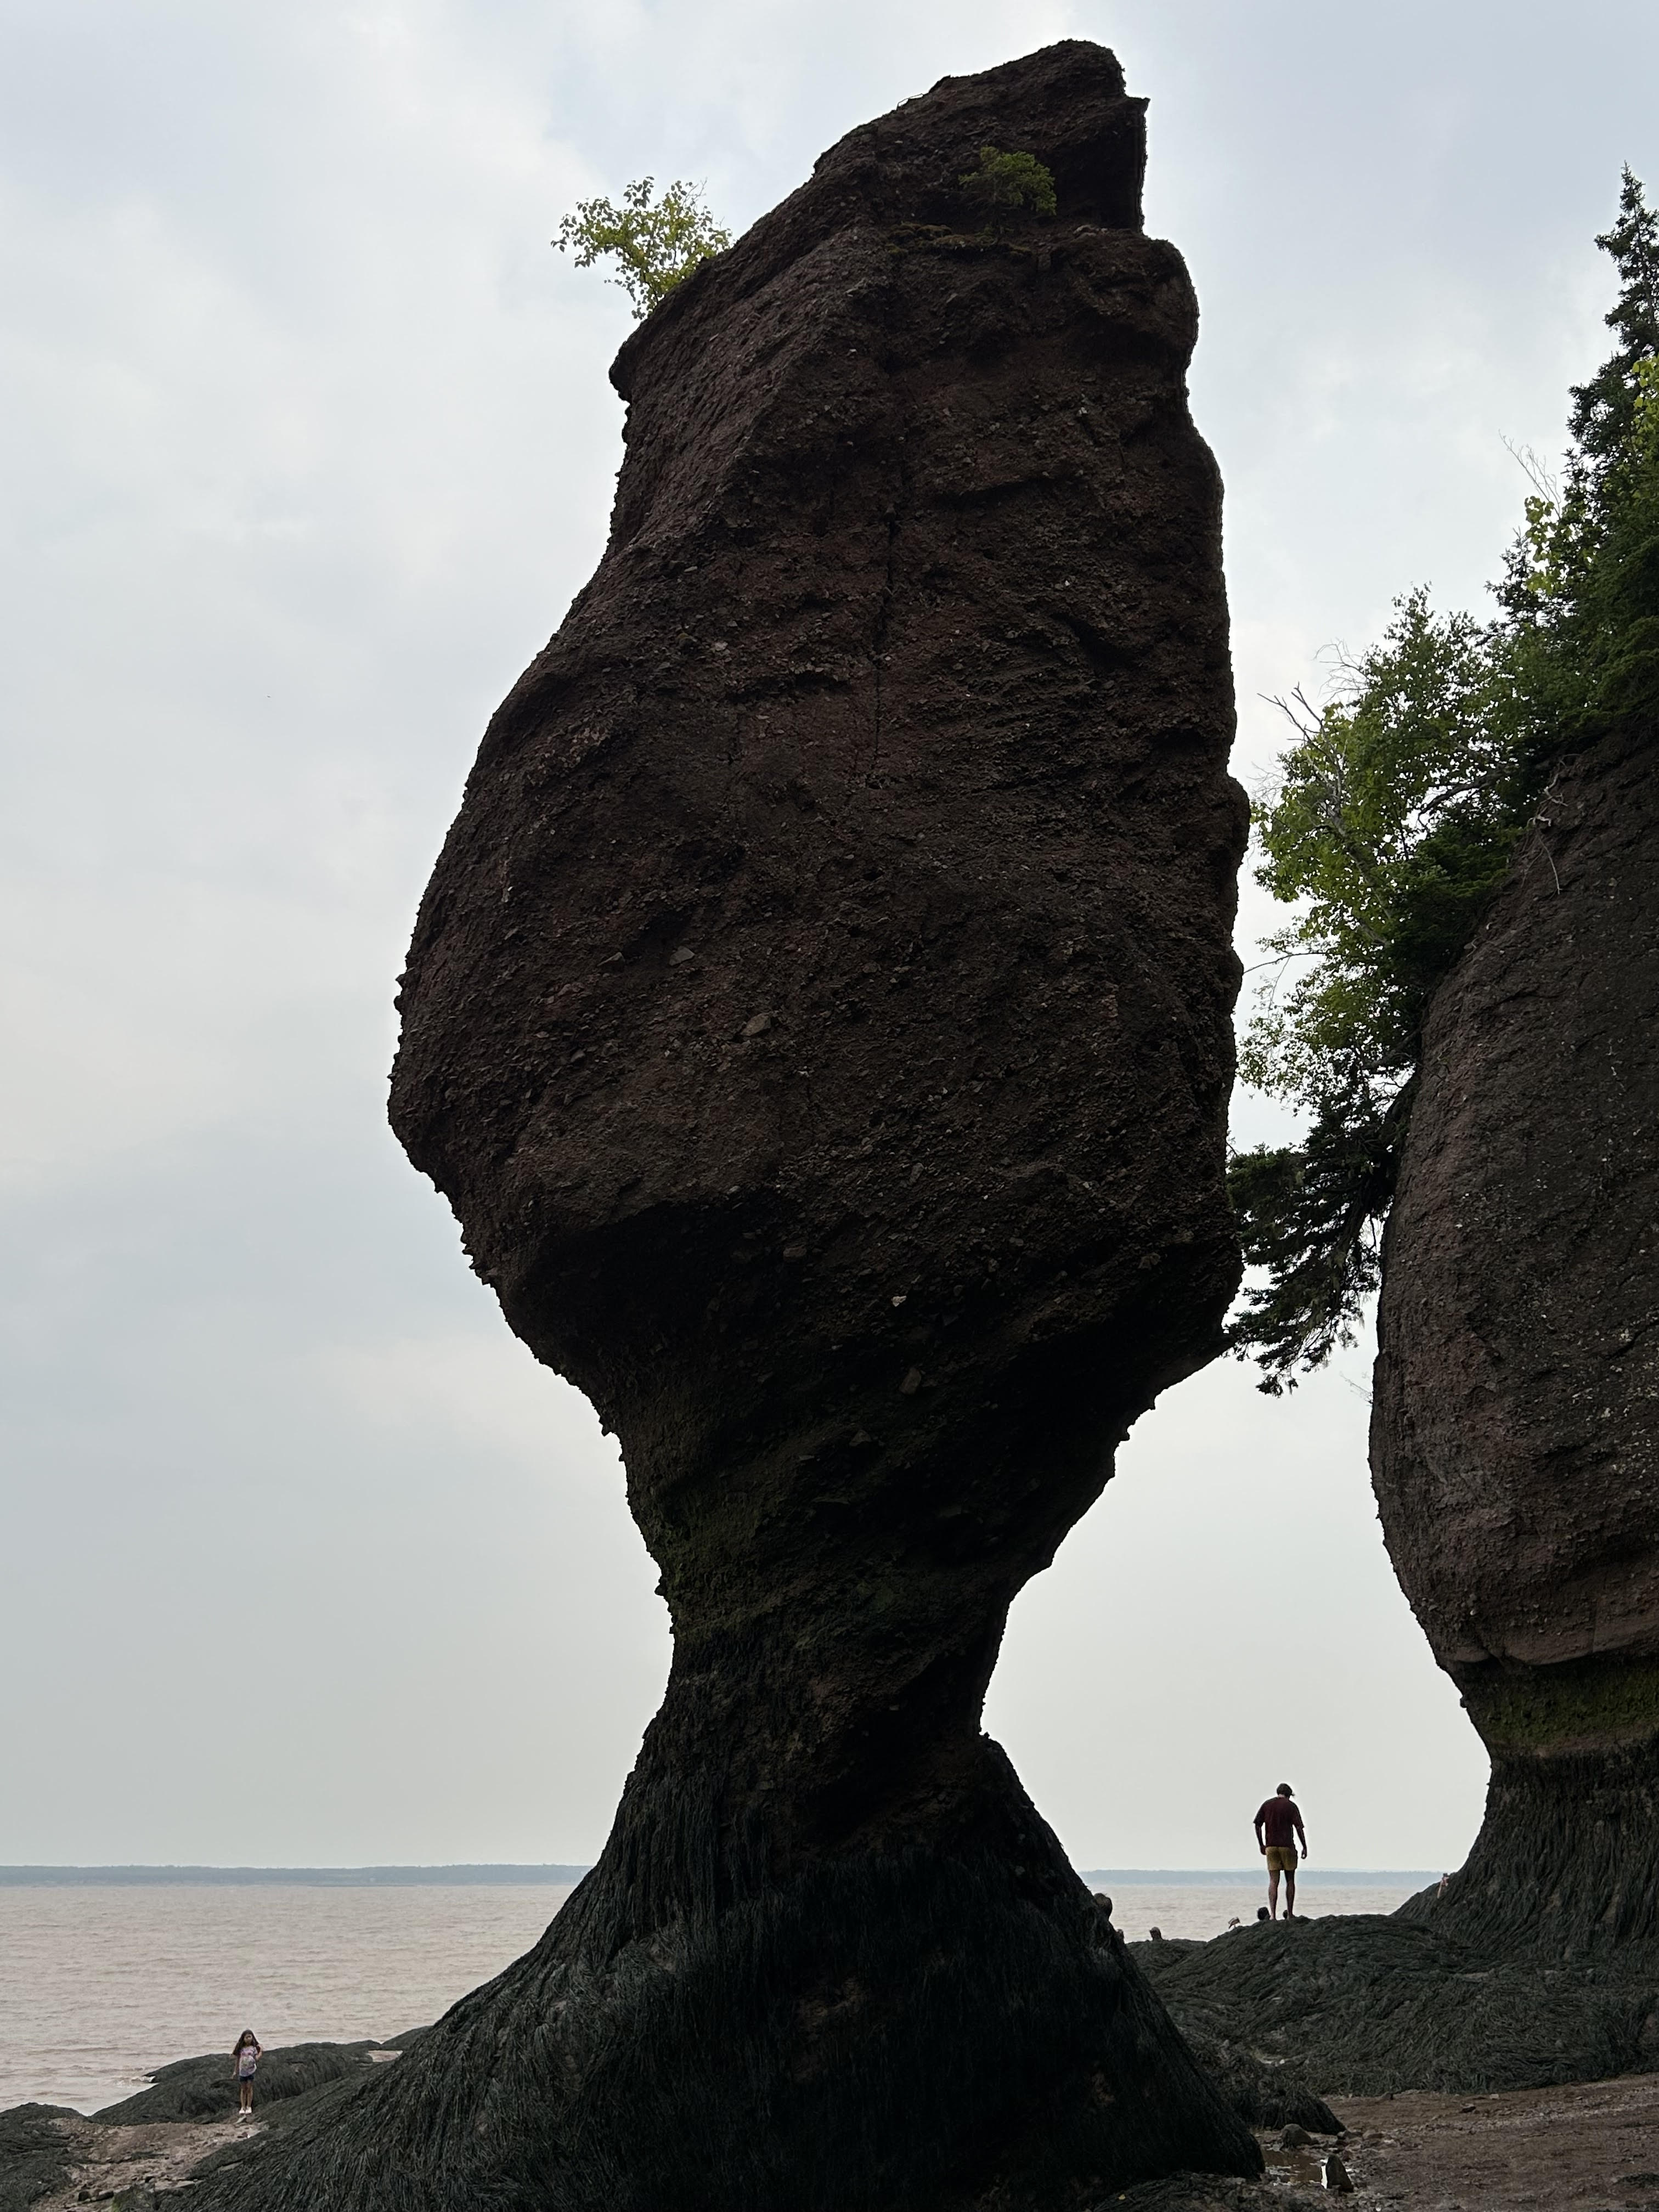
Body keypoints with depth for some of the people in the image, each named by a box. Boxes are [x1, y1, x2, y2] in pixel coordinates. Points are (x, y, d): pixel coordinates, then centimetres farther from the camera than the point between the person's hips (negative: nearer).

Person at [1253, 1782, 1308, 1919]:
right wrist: (1304, 1847, -3)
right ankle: (1290, 1915, 12)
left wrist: (1261, 1845, 12)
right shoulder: (1291, 1806, -1)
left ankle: (1272, 1915, -12)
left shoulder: (1267, 1805, 8)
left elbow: (1258, 1825, 4)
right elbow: (1299, 1827, -8)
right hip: (1287, 1846, -2)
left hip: (1271, 1846, 2)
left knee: (1273, 1881, -1)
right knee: (1290, 1881, 10)